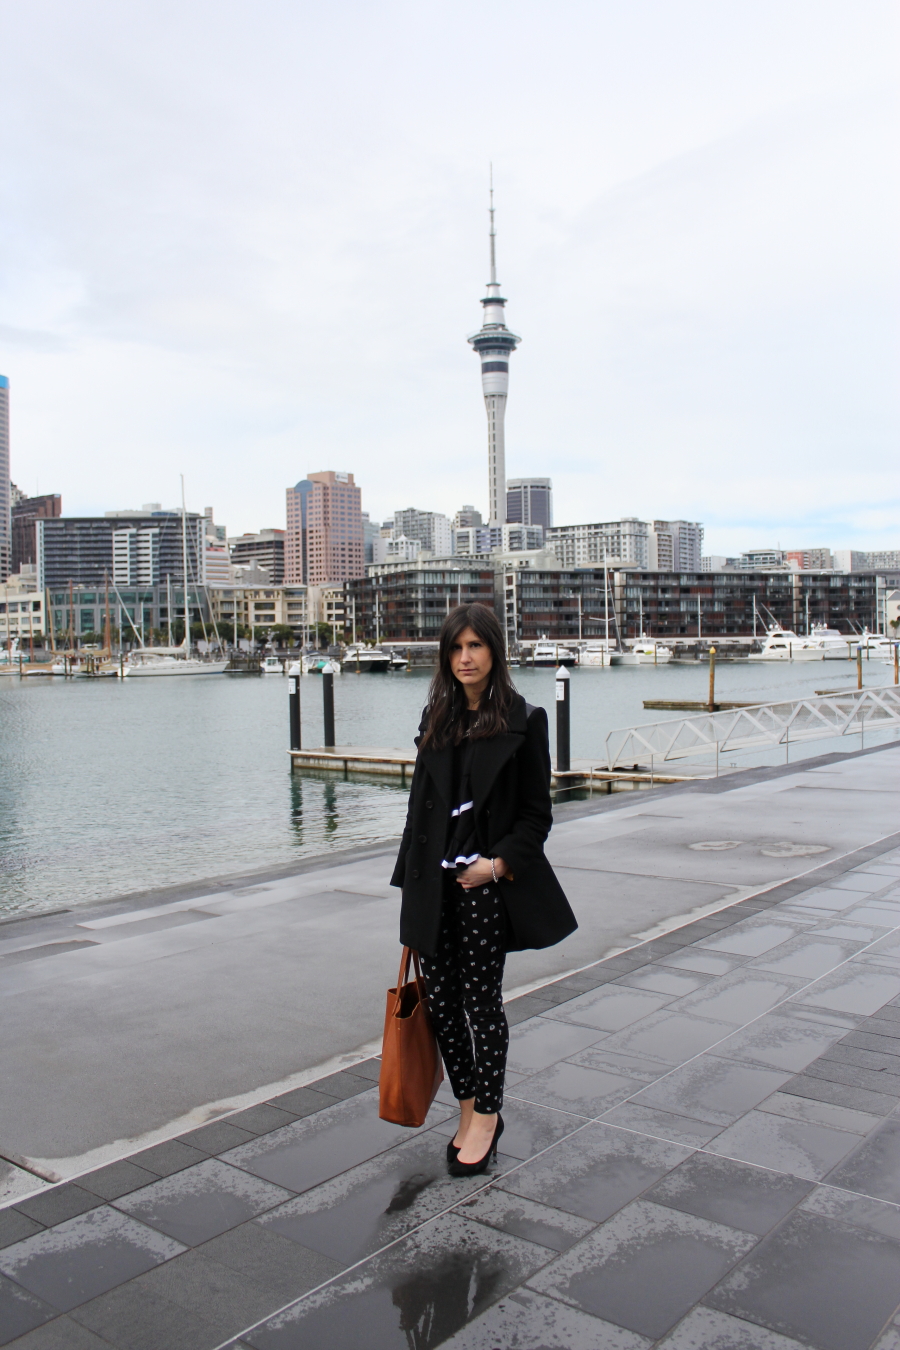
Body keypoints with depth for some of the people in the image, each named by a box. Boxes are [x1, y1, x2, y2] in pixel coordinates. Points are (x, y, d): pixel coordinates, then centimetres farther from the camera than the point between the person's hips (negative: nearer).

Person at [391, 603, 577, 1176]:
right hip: (435, 884, 5)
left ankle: (486, 1115, 21)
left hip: (487, 884, -5)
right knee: (442, 998, 9)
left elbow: (537, 813, -3)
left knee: (481, 998, 3)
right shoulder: (437, 719, 10)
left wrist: (500, 863, -16)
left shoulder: (523, 720, -5)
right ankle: (471, 1108, 26)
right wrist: (412, 879, 10)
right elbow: (421, 802, 13)